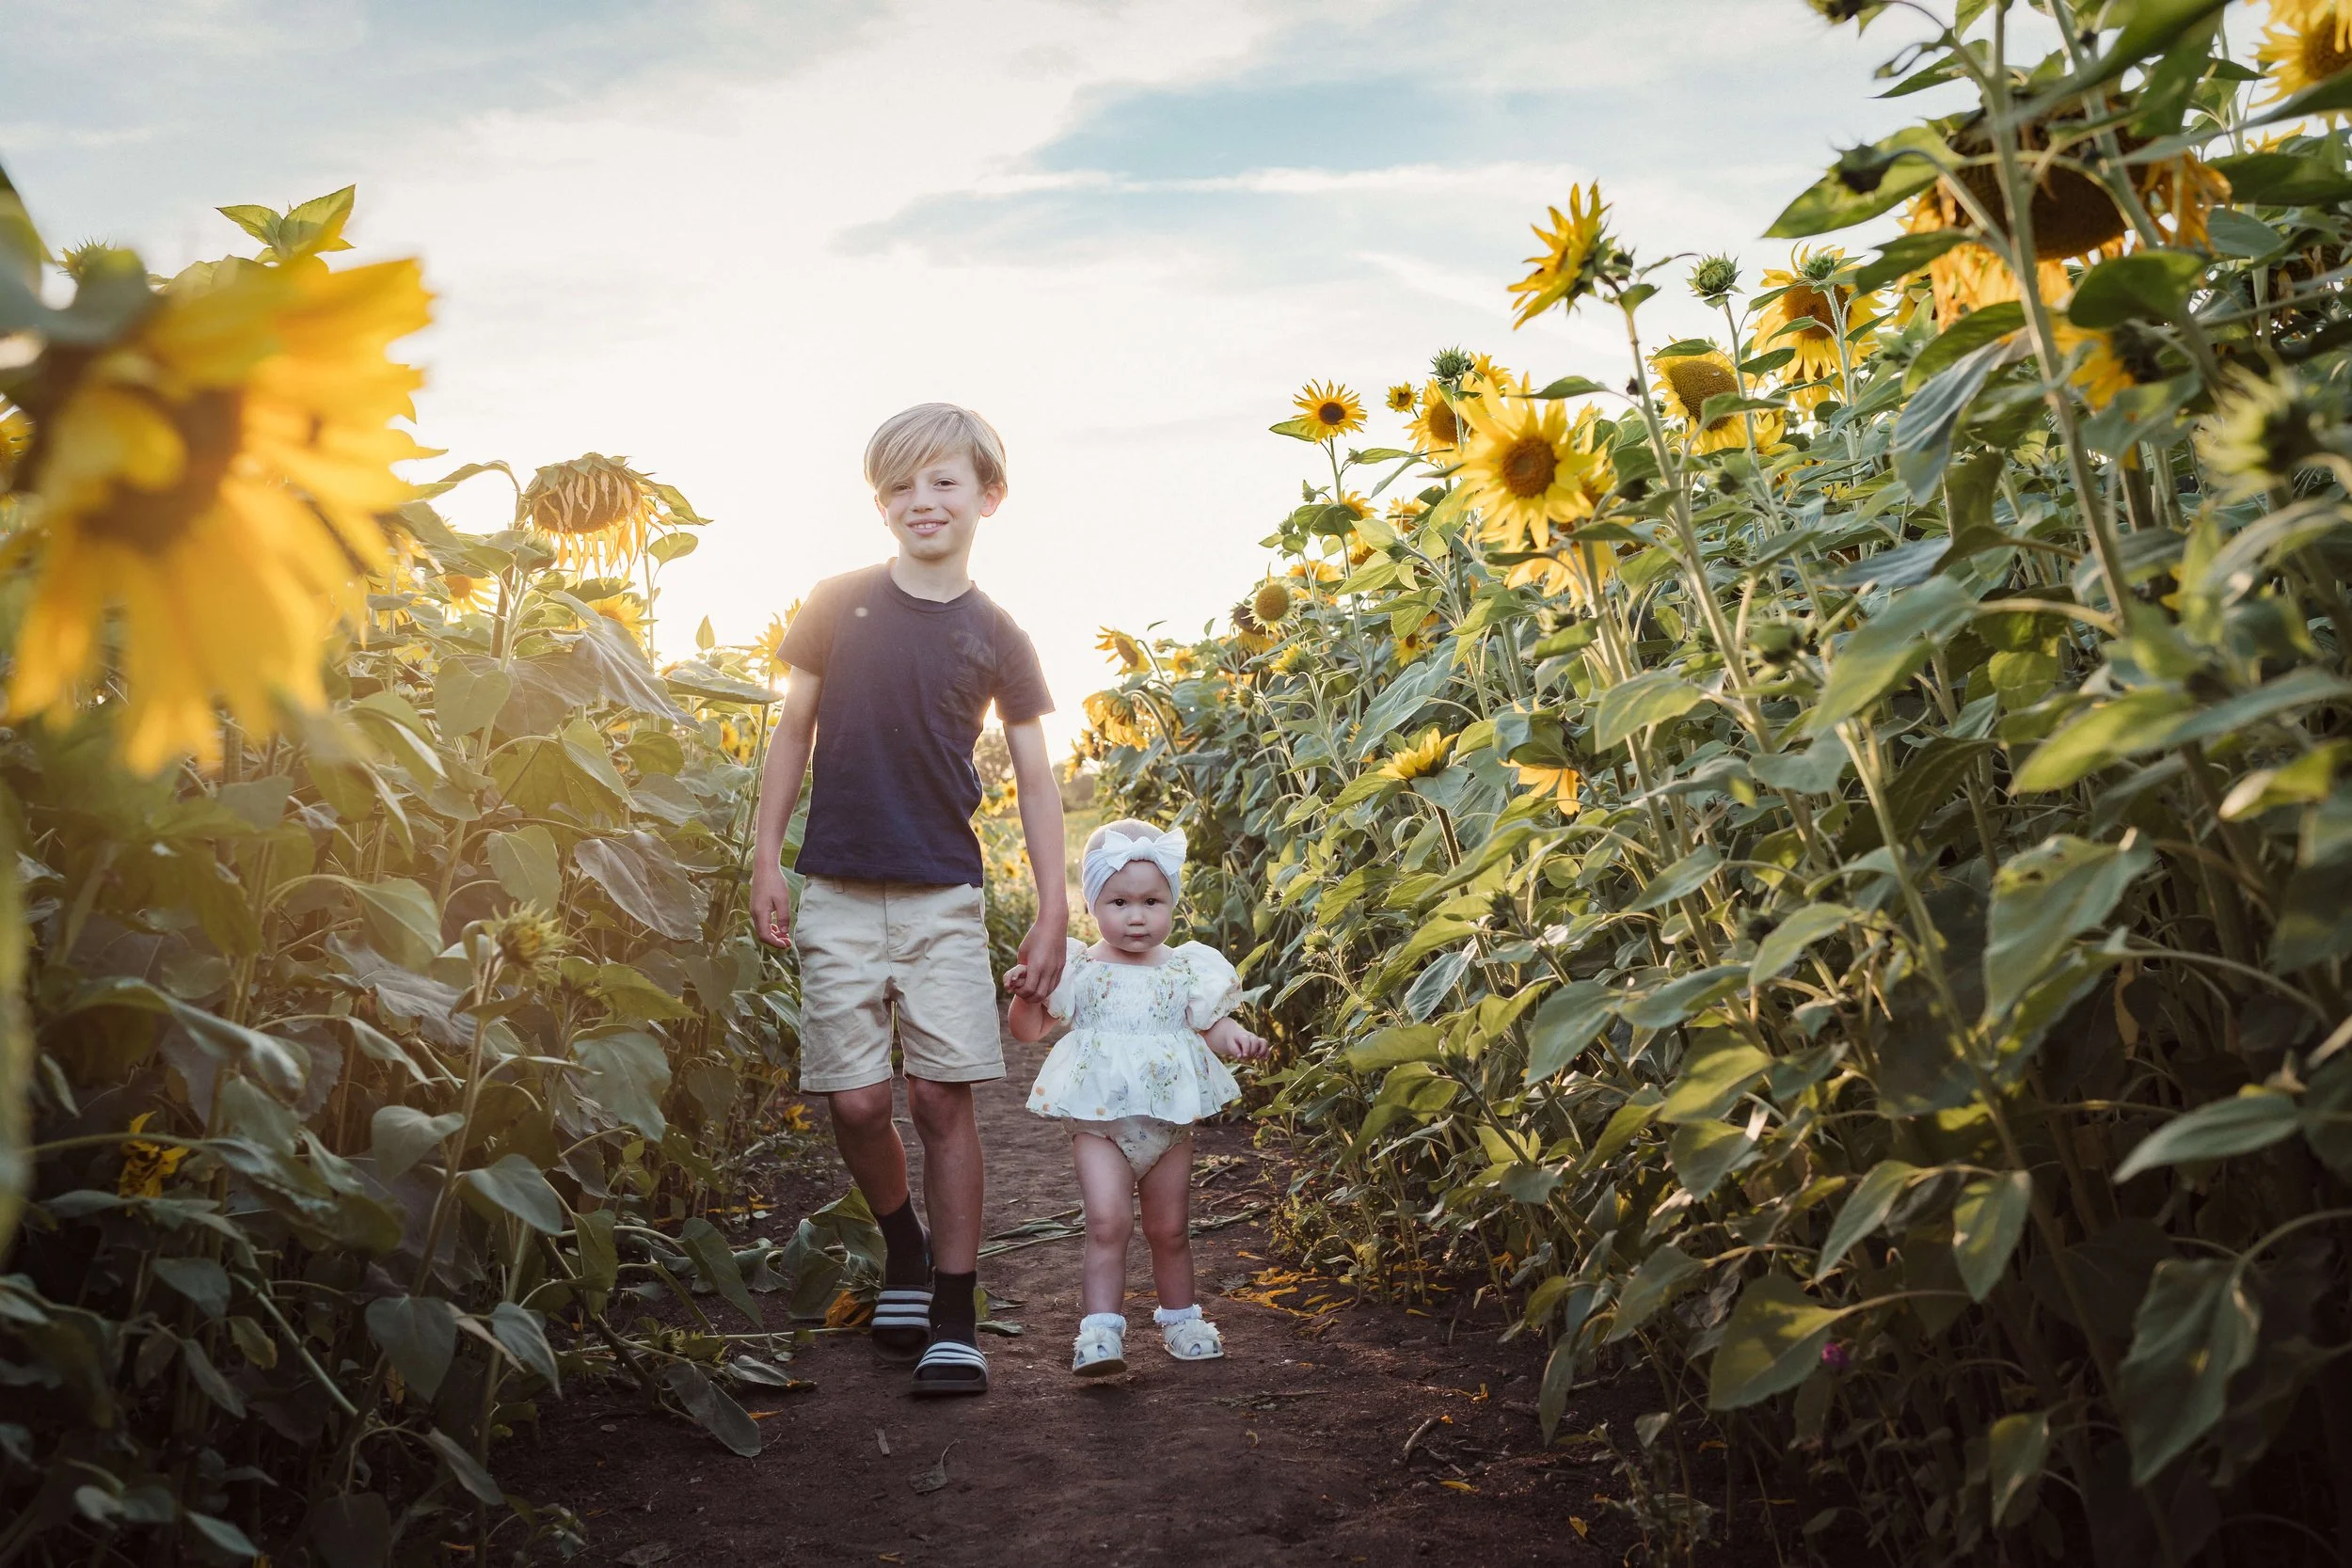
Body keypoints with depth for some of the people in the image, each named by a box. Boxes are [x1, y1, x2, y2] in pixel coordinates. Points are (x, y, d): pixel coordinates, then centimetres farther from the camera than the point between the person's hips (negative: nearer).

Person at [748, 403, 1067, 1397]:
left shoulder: (995, 638, 4)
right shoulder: (838, 605, 4)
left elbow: (1035, 777, 6)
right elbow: (794, 730, 10)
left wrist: (1053, 913, 2)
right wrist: (766, 857, 4)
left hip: (944, 899, 0)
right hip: (838, 893, 1)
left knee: (943, 1098, -4)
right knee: (857, 1102, -2)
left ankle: (954, 1321, 5)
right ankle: (905, 1253, 27)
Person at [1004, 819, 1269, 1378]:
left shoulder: (1187, 969, 1)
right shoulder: (1078, 969, -2)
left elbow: (1212, 1024, 8)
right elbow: (1028, 1029, 3)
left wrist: (1238, 1039, -14)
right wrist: (1025, 994, -17)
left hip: (1169, 1124, 2)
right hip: (1099, 1122, -2)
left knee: (1170, 1229, 14)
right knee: (1107, 1223, -17)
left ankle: (1180, 1318, 33)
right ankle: (1100, 1329, -13)